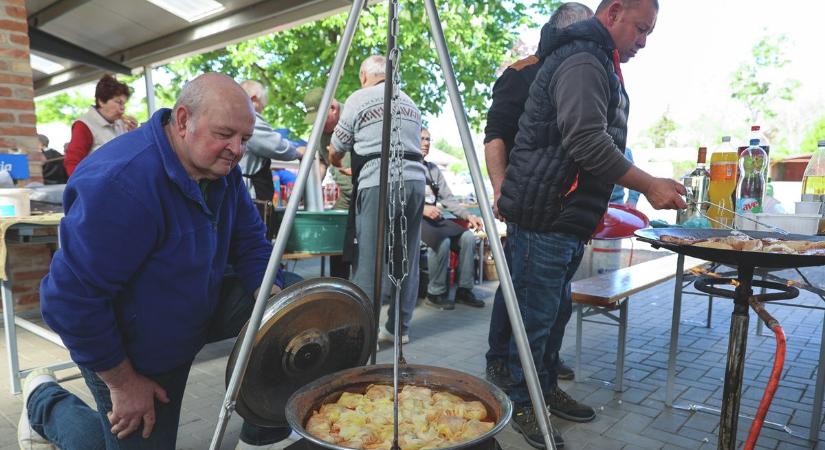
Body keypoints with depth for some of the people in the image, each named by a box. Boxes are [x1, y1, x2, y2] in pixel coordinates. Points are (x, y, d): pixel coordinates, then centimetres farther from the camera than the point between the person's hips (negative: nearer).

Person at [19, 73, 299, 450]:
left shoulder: (222, 166, -10)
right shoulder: (121, 183, -34)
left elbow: (250, 243, -4)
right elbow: (71, 296, -29)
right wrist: (122, 382, -19)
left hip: (202, 308, 6)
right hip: (133, 348, -6)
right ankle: (46, 403, 33)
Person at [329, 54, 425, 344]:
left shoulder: (359, 99, 6)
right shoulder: (411, 103, 24)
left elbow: (335, 151, 9)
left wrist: (336, 163, 33)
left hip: (379, 182, -6)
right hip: (415, 179, 6)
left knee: (369, 260, -3)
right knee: (407, 258, 9)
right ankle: (400, 327, 16)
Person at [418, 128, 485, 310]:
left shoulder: (433, 169, 20)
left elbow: (448, 198, 13)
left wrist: (468, 215, -3)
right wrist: (421, 208, -26)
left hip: (434, 218, 7)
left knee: (468, 237, -15)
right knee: (442, 241, -32)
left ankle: (464, 289, -7)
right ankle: (435, 294, -17)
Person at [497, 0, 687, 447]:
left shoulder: (596, 64, 22)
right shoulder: (582, 61, -12)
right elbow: (587, 142, -24)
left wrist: (599, 210, 25)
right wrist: (649, 186, -16)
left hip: (565, 219, 11)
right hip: (543, 218, -11)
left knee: (556, 312, 18)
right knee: (536, 317, -1)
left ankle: (546, 390, 32)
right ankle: (523, 406, 14)